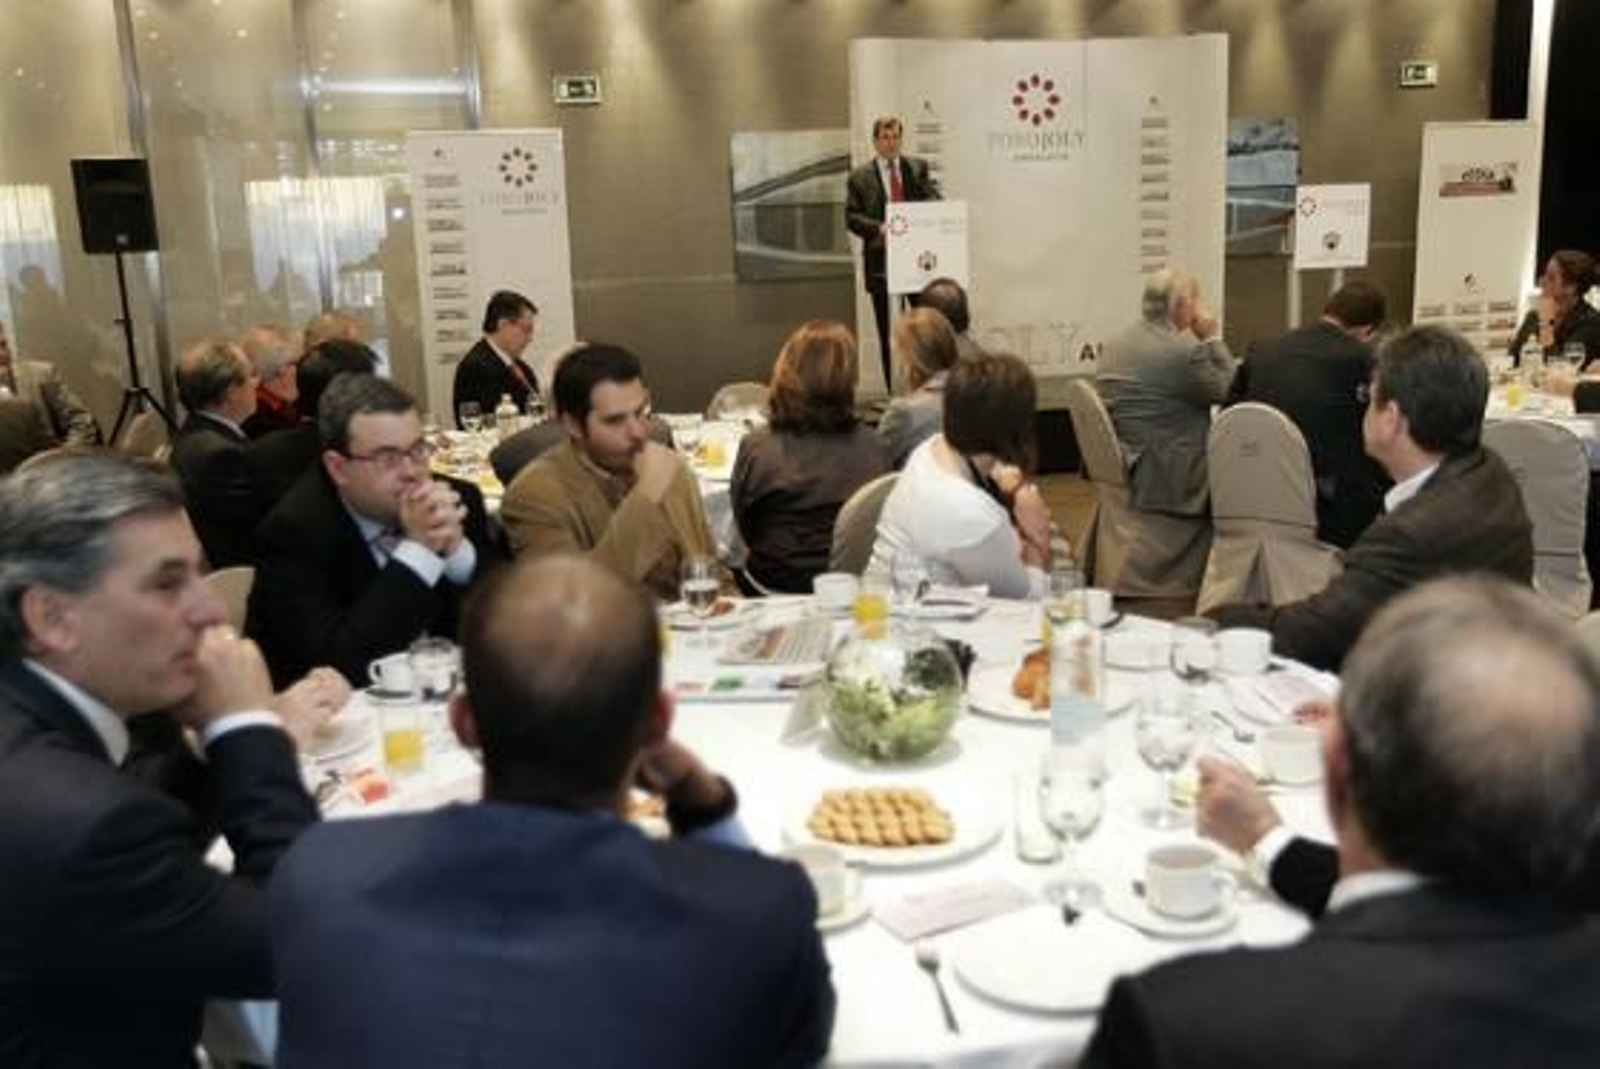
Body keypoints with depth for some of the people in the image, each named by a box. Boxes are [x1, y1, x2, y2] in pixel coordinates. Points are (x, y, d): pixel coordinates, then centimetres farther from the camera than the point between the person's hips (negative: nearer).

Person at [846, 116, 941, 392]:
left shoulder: (918, 168, 10)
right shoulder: (859, 177, 4)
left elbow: (935, 199, 1)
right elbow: (851, 217, 0)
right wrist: (878, 228, -17)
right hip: (882, 261, -1)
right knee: (888, 331, 4)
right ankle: (893, 389, 10)